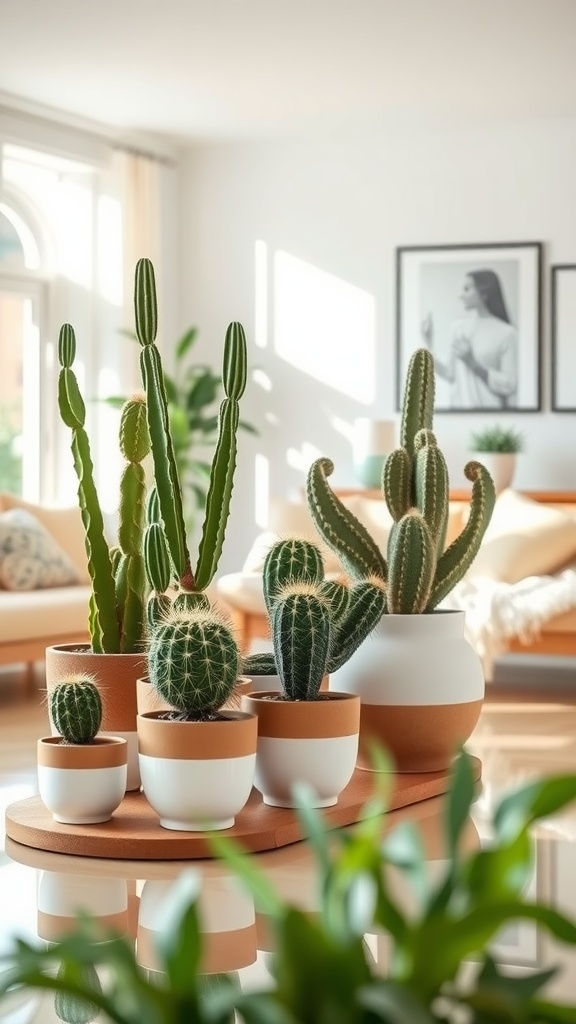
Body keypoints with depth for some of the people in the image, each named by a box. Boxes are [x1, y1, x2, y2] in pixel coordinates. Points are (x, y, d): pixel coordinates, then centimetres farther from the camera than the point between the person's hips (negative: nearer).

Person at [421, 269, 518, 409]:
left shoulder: (507, 333, -9)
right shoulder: (459, 327, 7)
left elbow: (510, 386, -12)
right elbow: (451, 375, 8)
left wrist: (474, 364, -18)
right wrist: (428, 348, -1)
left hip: (489, 411, -4)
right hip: (459, 407, 4)